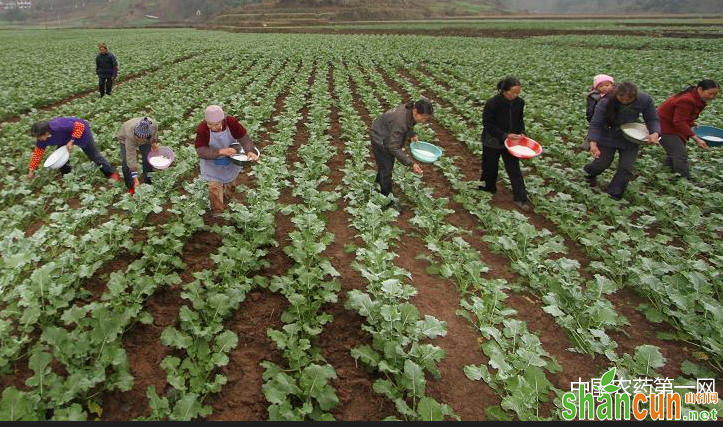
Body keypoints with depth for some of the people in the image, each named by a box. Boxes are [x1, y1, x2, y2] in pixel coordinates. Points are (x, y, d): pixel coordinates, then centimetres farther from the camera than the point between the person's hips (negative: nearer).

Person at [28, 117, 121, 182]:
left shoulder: (59, 127, -42)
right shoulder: (42, 140, -18)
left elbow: (80, 126, -37)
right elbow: (38, 153, -6)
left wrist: (72, 141, -39)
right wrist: (31, 170, -5)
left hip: (81, 132, -7)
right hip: (66, 138, 7)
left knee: (93, 155, 1)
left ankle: (112, 173, 13)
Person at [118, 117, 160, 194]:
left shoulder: (153, 125, -40)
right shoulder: (130, 134, -46)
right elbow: (131, 157, -44)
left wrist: (154, 142, -22)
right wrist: (135, 180, -46)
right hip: (125, 139, -3)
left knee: (148, 160, -7)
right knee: (127, 163, -14)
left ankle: (148, 184, 11)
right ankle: (131, 187, 5)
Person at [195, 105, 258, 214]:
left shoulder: (231, 122, -29)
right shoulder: (202, 129, -33)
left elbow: (243, 137, -20)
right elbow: (201, 151, -33)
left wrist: (250, 151, -39)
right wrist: (221, 151, -45)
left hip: (231, 161, 3)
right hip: (212, 163, -2)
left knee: (231, 184, 26)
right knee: (214, 187, 2)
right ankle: (217, 212, 27)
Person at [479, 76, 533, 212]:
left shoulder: (519, 102, -7)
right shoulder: (492, 103, -23)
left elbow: (520, 120, 8)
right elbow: (487, 124, -19)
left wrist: (521, 133, -9)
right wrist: (505, 135, -24)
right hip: (492, 142, -3)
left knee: (514, 169, 3)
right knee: (490, 167, 13)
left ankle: (521, 199, 7)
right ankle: (488, 188, 39)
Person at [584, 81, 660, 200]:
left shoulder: (645, 100, -21)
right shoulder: (606, 102, -29)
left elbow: (652, 119, -7)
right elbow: (595, 124, -24)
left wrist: (655, 133, -27)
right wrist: (593, 143, -39)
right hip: (607, 137, -2)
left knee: (626, 168, -1)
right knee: (602, 163, 5)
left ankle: (614, 195, 16)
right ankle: (590, 173, 42)